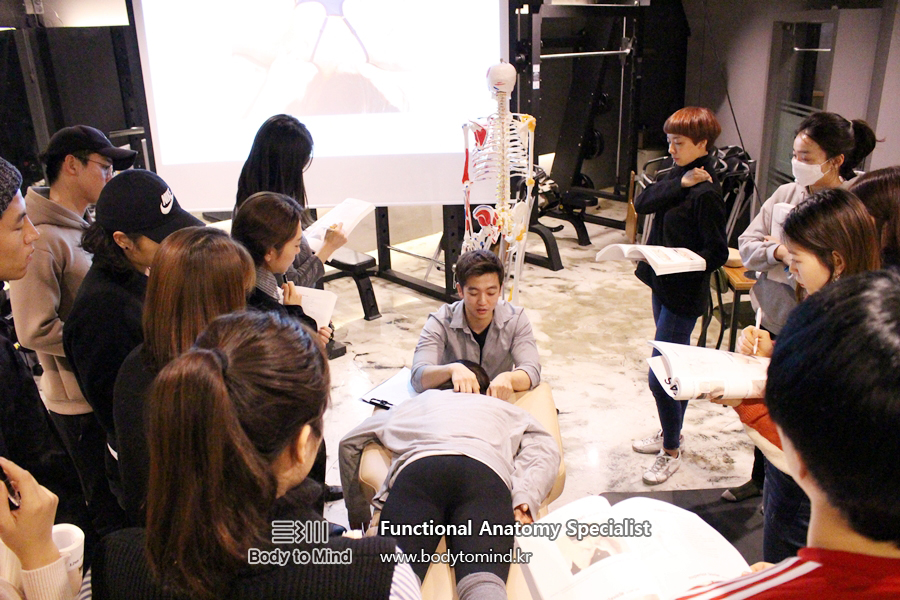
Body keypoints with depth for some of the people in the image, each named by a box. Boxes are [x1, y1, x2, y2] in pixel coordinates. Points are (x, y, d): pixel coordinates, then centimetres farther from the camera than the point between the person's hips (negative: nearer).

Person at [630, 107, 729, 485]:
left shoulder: (706, 192, -19)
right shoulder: (677, 175, 7)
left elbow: (717, 253, -19)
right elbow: (642, 203, -8)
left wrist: (680, 265, -27)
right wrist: (679, 183, -17)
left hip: (684, 294, -9)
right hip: (663, 285, 9)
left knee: (660, 376, -4)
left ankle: (671, 452, 14)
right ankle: (671, 432, 38)